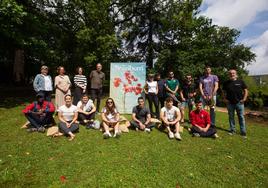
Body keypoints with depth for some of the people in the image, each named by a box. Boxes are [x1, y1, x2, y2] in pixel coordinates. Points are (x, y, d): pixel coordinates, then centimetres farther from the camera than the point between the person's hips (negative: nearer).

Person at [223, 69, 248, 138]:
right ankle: (232, 130, 21)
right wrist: (225, 99, 2)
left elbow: (245, 90, 6)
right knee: (231, 117, 9)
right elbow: (224, 92, 14)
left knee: (241, 117, 1)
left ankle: (243, 132, 10)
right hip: (230, 103, 2)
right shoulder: (226, 83, 8)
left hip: (239, 102, -1)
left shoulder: (240, 81, 4)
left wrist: (244, 98, -3)